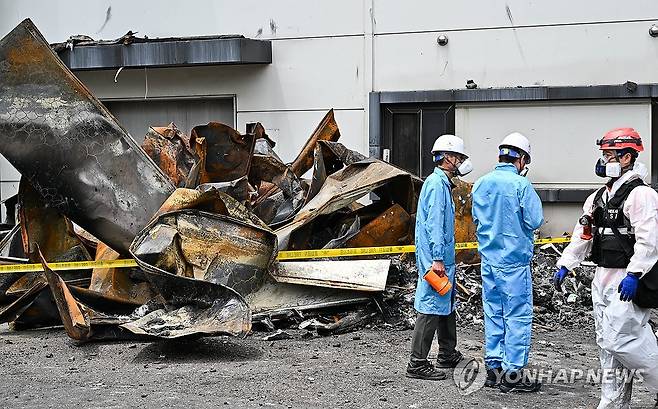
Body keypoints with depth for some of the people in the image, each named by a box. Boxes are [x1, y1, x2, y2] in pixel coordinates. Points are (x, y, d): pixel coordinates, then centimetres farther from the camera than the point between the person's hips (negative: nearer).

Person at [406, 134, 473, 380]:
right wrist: (437, 259, -24)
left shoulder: (442, 183, 18)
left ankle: (448, 355, 30)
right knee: (431, 307, -9)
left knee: (447, 304, 19)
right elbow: (434, 224, -21)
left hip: (443, 258, 11)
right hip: (436, 258, -11)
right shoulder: (437, 184, -14)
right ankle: (417, 364, -6)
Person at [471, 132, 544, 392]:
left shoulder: (481, 183, 5)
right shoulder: (520, 184, -14)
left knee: (493, 315, 14)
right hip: (514, 261, -7)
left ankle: (494, 367, 20)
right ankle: (513, 373, 1)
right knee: (518, 316, 0)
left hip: (488, 259, 7)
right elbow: (535, 220, -14)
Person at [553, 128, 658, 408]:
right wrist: (565, 265, 13)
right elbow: (583, 235, 19)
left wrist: (634, 275, -28)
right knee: (607, 343, 11)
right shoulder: (599, 197, 15)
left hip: (627, 282, -9)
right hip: (602, 278, 9)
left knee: (621, 339, -14)